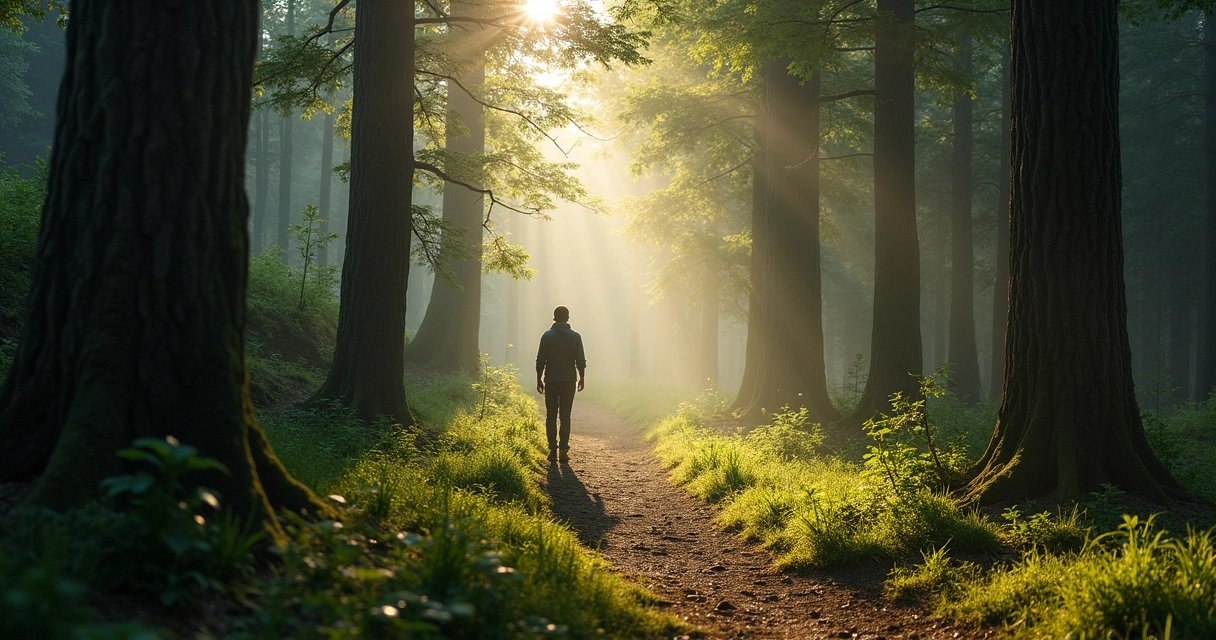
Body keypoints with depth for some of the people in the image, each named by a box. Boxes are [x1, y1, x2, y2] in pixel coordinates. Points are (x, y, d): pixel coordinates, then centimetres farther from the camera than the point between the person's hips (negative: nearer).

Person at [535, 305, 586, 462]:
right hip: (569, 381, 0)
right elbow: (581, 360, 0)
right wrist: (582, 378, 11)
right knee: (565, 416, 3)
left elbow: (540, 360, -3)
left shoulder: (547, 336, -2)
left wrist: (539, 379, 5)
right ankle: (563, 451, -4)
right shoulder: (575, 336, 0)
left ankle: (553, 451, 2)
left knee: (551, 416, 6)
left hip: (551, 381, 0)